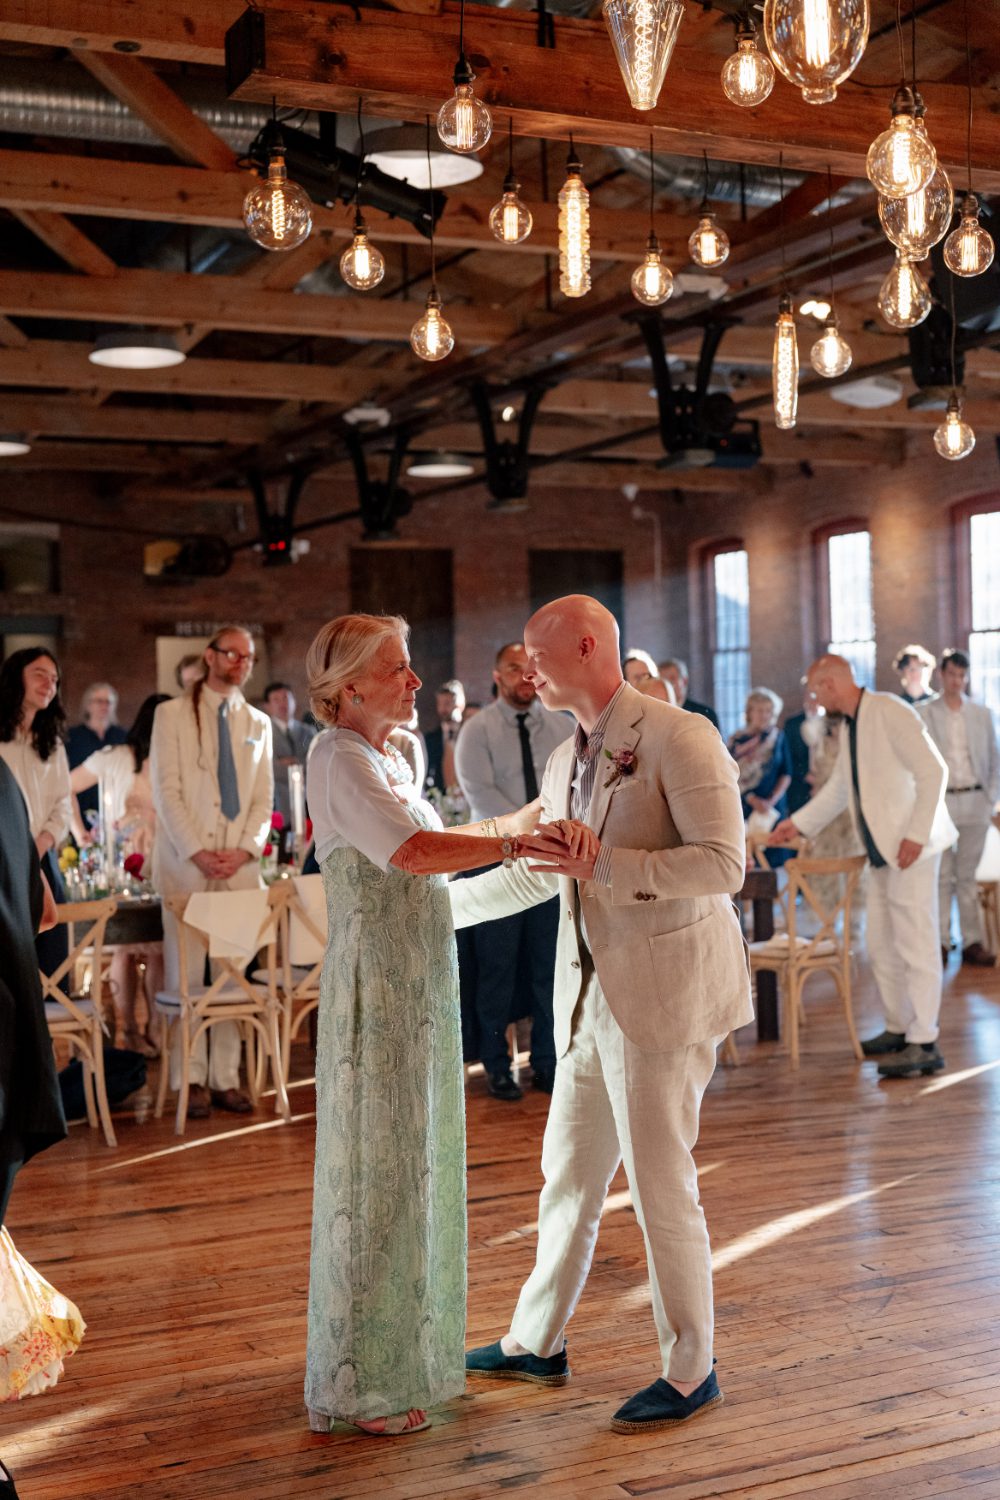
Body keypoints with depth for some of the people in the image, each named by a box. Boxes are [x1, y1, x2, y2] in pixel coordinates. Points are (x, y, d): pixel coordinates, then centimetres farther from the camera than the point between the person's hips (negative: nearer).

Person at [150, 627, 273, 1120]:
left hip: (240, 863, 3)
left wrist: (245, 850, -5)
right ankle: (191, 1079, 2)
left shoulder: (258, 723, 15)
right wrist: (197, 853, -12)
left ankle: (226, 1078, 6)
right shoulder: (173, 714, 4)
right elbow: (166, 791, -3)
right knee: (186, 971, -4)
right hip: (186, 862, -3)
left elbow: (263, 798, 12)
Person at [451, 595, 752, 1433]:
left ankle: (690, 1375, 16)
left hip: (663, 995, -8)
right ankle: (537, 1345, 31)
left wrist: (603, 867, -25)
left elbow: (722, 863, -19)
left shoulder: (678, 738, -11)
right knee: (568, 1175, 16)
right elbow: (536, 874, 27)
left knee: (660, 1185, 0)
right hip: (591, 1001, 8)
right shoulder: (565, 763, 14)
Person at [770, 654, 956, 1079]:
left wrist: (917, 834, -21)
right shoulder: (848, 726, 15)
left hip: (909, 848, -9)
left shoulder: (889, 711, -13)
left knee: (915, 944, -8)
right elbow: (838, 788, 26)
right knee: (881, 947, 12)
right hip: (881, 851, 9)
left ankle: (923, 1043, -6)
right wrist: (798, 824, 25)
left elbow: (933, 770, -18)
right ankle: (898, 1029, 23)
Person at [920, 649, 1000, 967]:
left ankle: (973, 941, 7)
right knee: (941, 876, -1)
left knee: (968, 876, 5)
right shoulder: (923, 714, 2)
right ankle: (941, 942, 3)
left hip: (974, 802, 2)